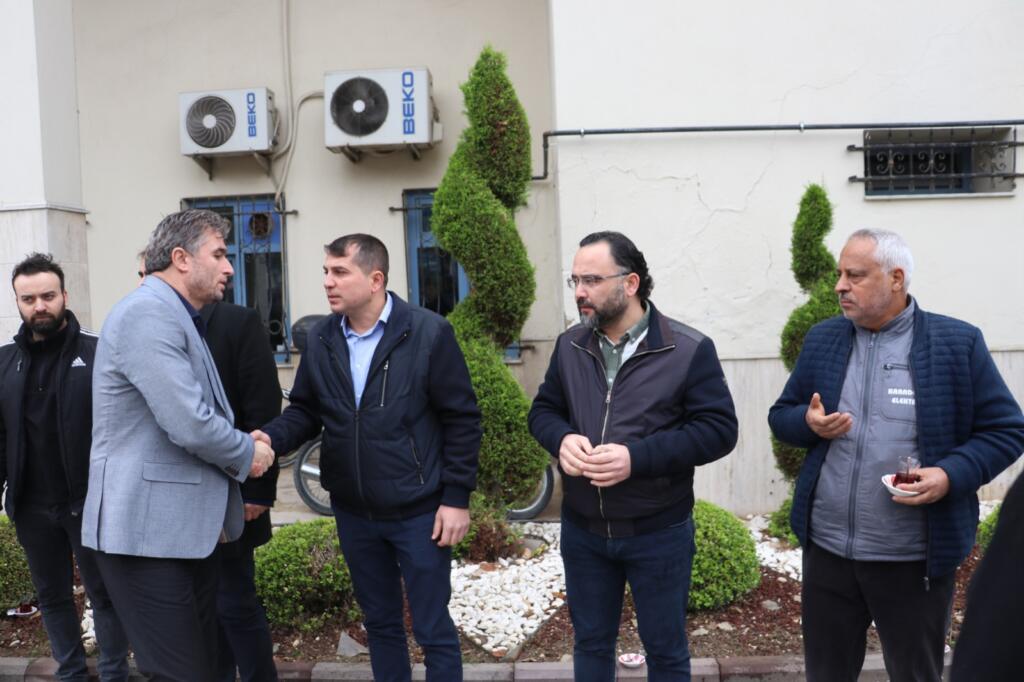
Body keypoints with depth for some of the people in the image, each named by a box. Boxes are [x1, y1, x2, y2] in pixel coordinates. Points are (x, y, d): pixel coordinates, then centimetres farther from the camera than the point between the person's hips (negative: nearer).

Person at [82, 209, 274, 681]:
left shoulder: (177, 317, 16)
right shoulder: (148, 312, -17)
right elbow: (189, 425, -25)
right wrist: (248, 454, -7)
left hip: (187, 527, 10)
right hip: (146, 528, -10)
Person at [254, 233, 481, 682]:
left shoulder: (429, 333, -13)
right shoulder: (320, 339, 1)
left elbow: (461, 419, -10)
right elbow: (305, 410, 9)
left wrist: (457, 497, -12)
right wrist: (272, 437, -13)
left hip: (418, 511, -4)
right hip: (353, 513, 5)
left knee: (433, 629, 9)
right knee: (379, 622, 21)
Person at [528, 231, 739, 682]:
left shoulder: (689, 349, -13)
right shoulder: (569, 346, 1)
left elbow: (719, 429, -15)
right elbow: (542, 410, 9)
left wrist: (638, 457, -26)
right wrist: (562, 439, -16)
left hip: (659, 534, -3)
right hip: (582, 530, 4)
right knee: (590, 642, 20)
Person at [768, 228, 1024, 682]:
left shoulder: (957, 343, -6)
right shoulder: (822, 339, 4)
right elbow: (781, 415, 11)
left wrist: (952, 475, -20)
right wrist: (808, 423, -12)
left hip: (914, 559, -3)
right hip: (827, 550, 3)